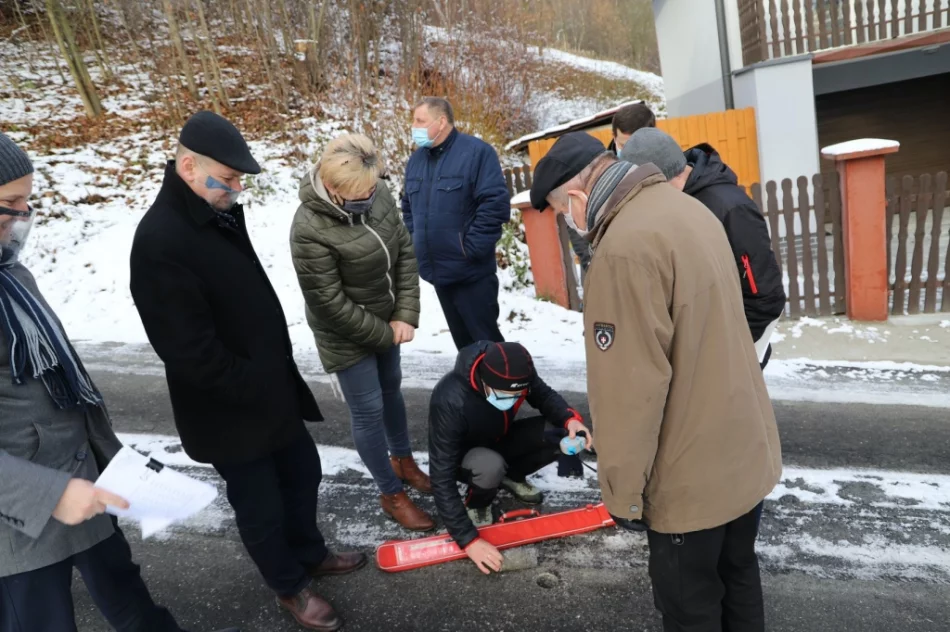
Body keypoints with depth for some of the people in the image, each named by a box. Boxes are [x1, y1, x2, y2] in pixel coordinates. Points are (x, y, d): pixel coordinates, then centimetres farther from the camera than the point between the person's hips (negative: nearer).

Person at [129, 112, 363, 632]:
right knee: (261, 508, 13)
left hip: (271, 389, 9)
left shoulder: (221, 215, 3)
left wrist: (277, 376, 12)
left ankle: (310, 554, 48)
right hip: (230, 409, -9)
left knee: (303, 473, 24)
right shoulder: (161, 243, -26)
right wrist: (255, 388, -16)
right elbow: (190, 352, -27)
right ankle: (290, 586, 38)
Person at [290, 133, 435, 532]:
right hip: (347, 334, -6)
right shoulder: (310, 230, -30)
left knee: (392, 389, 23)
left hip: (385, 322, 7)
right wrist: (383, 335, -14)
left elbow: (405, 252, -3)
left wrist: (405, 315, -10)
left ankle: (402, 459, 48)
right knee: (368, 410, 5)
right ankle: (391, 495, 25)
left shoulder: (378, 195, -11)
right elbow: (329, 302, -25)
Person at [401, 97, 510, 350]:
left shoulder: (476, 152, -11)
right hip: (438, 271, 7)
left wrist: (470, 250, -18)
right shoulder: (416, 160, 12)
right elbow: (408, 208, 23)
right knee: (463, 341, 18)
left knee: (486, 340, 0)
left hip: (471, 272, -7)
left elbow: (496, 204, -17)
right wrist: (416, 243, 10)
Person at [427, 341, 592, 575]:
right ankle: (476, 504, -3)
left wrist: (570, 418, -26)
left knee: (562, 434, -20)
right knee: (490, 466, -39)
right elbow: (441, 477, -35)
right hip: (464, 454, -4)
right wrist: (469, 539, -38)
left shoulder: (516, 370, -25)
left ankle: (511, 477, 8)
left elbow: (543, 395, -4)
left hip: (501, 440, 5)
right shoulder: (451, 401, -39)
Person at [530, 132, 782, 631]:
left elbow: (630, 388, -26)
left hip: (692, 473, -9)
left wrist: (624, 489, -13)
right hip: (745, 449, 9)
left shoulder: (626, 247, -27)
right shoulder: (687, 210, 4)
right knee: (737, 576, 26)